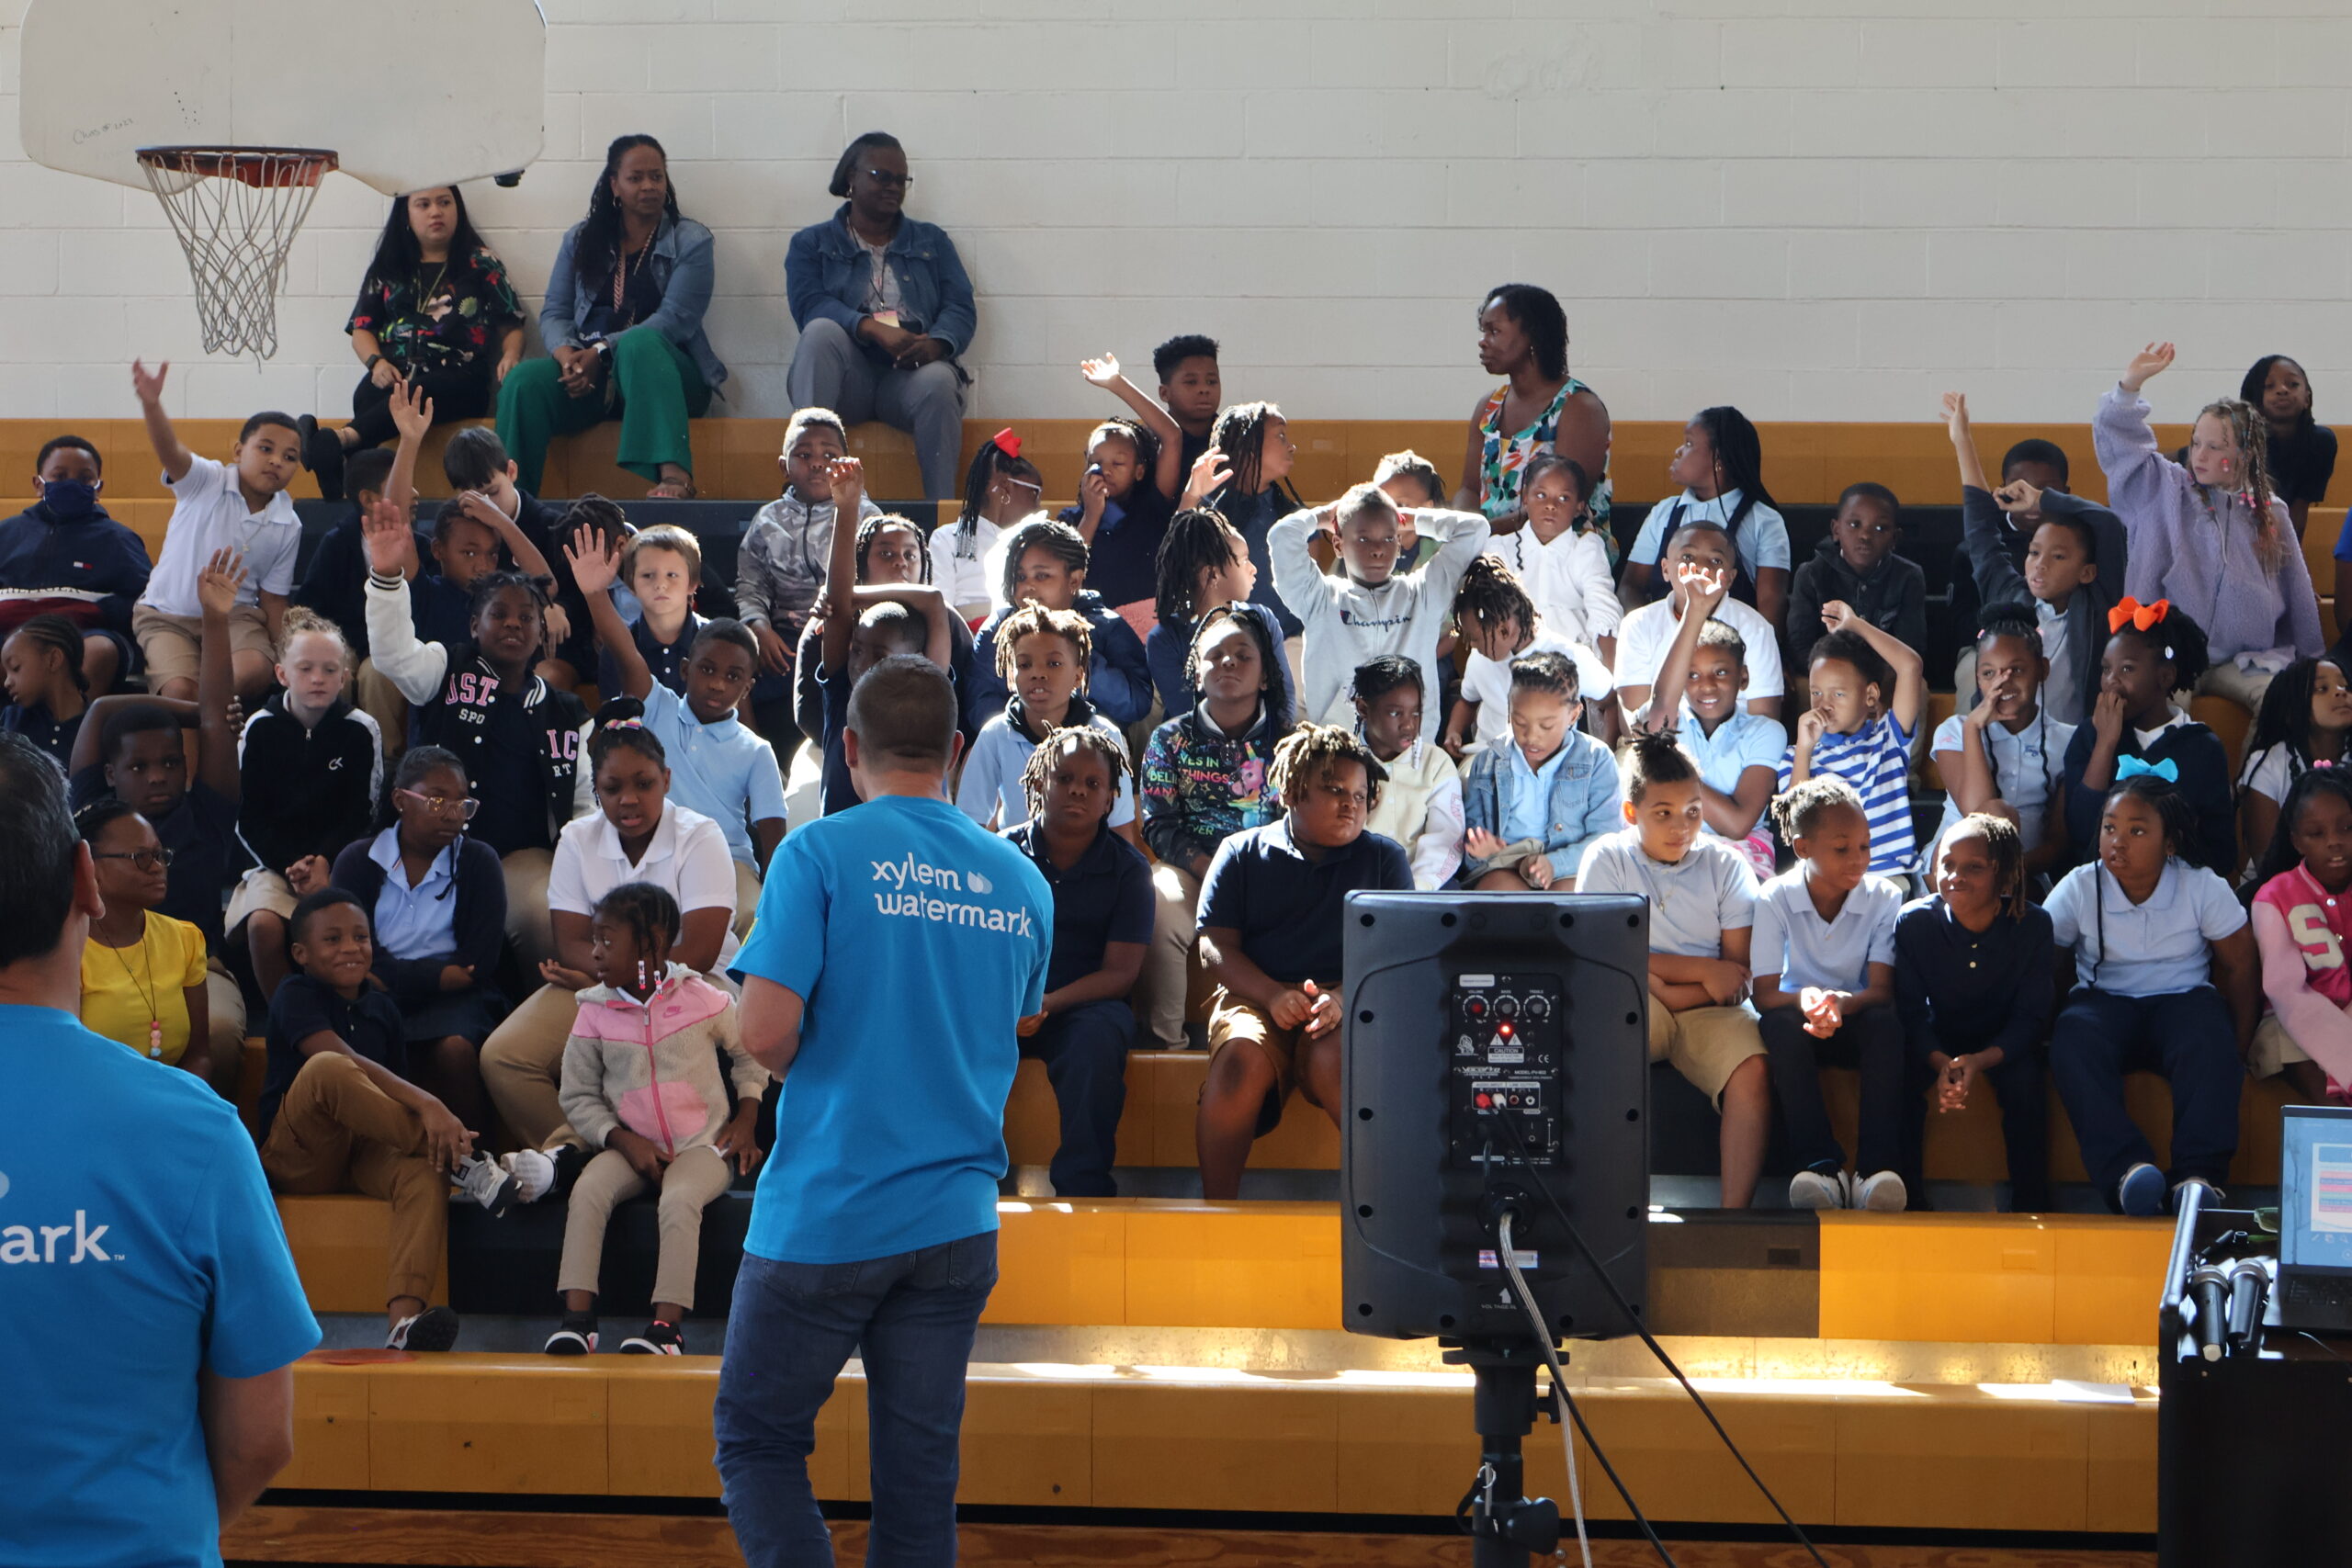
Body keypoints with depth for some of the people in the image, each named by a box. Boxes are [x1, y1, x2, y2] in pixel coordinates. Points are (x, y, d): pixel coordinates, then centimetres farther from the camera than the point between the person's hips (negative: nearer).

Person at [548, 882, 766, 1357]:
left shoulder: (703, 1001, -4)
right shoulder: (594, 1013, 0)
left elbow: (749, 1051, 14)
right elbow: (578, 1097, 5)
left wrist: (746, 1118, 5)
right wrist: (622, 1140, -10)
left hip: (703, 1145, -3)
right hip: (631, 1145, 3)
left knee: (680, 1198, -33)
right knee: (588, 1189, -26)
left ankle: (668, 1322, -32)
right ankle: (577, 1316, -28)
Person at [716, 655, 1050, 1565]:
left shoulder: (820, 855, -8)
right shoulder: (1019, 882, 7)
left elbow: (765, 1033, -14)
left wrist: (802, 1071, 6)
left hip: (827, 1210, -4)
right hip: (958, 1215, 4)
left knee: (757, 1437, 8)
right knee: (920, 1464, 9)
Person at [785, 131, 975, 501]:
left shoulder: (931, 241, 21)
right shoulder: (812, 244, 15)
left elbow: (961, 308, 8)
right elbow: (809, 305, -4)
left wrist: (935, 344, -18)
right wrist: (875, 329, -23)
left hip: (910, 376, 1)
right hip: (846, 379, 0)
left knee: (938, 381, -35)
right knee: (820, 332, -33)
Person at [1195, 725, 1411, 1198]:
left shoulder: (1384, 858, 16)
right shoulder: (1241, 853, 15)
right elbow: (1216, 948, 6)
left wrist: (1341, 998, -16)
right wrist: (1274, 995, -14)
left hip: (1349, 1004, 0)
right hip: (1257, 997, 0)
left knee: (1333, 1059, -37)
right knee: (1242, 1059, -35)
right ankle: (1216, 1210, -27)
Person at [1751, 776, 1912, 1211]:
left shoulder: (1883, 897, -8)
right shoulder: (1774, 899, -10)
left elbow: (1882, 990, -16)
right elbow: (1764, 995, -14)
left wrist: (1842, 1003, -40)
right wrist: (1804, 999, -39)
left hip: (1854, 1018, 0)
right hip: (1800, 1014, 0)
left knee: (1886, 1025, -34)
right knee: (1780, 1025, -35)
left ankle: (1878, 1168, -42)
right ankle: (1821, 1167, -41)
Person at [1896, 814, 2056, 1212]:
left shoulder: (2033, 924, -16)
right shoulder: (1914, 921, -15)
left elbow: (2030, 1016, -15)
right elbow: (1911, 1010, -13)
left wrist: (1981, 1060, -34)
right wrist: (1941, 1063, -33)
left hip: (2005, 1045, -1)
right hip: (1938, 1042, 1)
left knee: (2025, 1076, -32)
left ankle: (2030, 1206, -20)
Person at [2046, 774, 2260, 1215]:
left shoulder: (2204, 889, -4)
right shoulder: (2079, 889, -4)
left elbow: (2240, 967, 3)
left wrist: (2237, 1052, -3)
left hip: (2182, 999, 0)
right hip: (2105, 1001, 0)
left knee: (2209, 1041, -36)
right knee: (2073, 1042, -35)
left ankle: (2197, 1175, -43)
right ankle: (2126, 1167, -48)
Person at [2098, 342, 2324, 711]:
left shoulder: (2270, 515, 10)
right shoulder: (2165, 490, 7)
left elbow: (2297, 596, 16)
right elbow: (2117, 441, -1)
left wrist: (2310, 665, 18)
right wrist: (2131, 382, -15)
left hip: (2244, 661, 2)